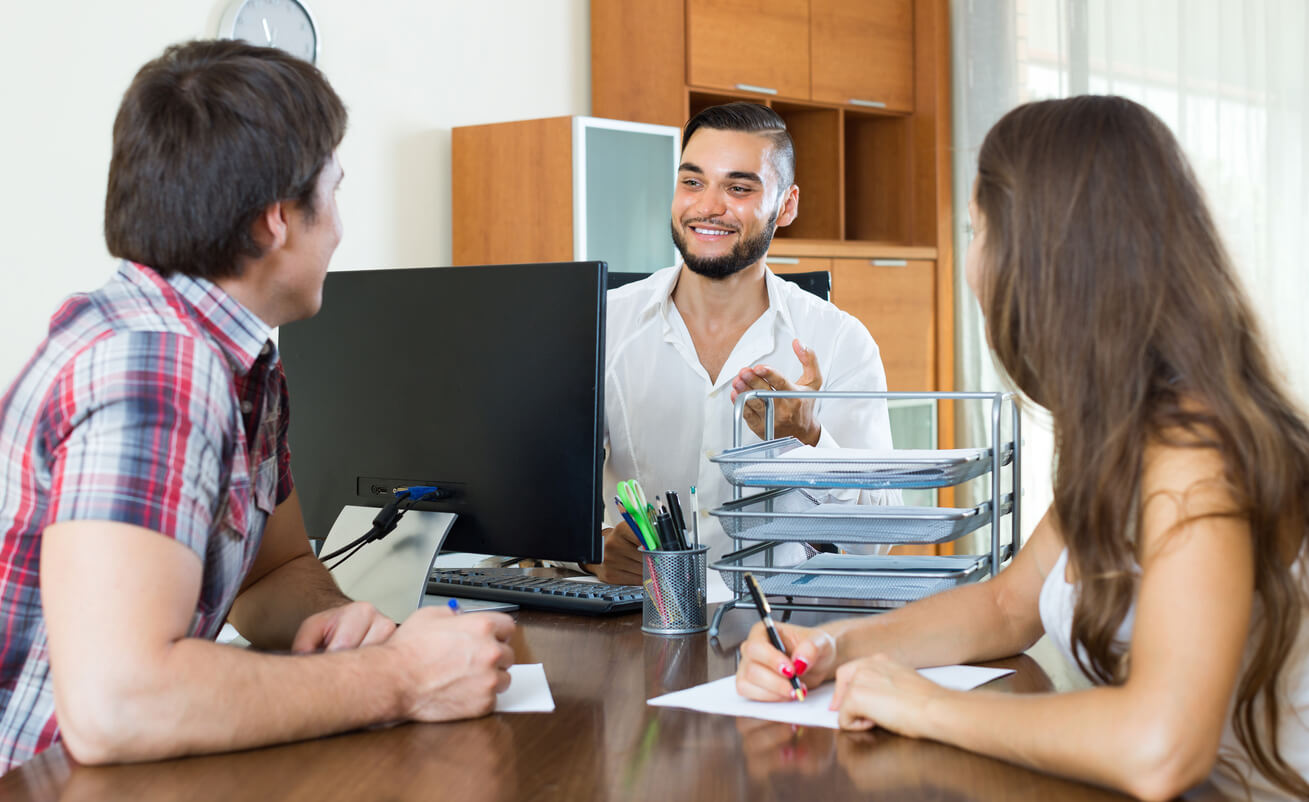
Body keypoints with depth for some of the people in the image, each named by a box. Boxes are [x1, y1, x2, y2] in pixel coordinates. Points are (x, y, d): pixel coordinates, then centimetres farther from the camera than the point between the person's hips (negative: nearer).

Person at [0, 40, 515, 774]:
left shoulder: (247, 366, 6)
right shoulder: (148, 363, -22)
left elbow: (281, 568, 18)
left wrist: (330, 616, -4)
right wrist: (399, 680, -22)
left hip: (129, 768, 7)